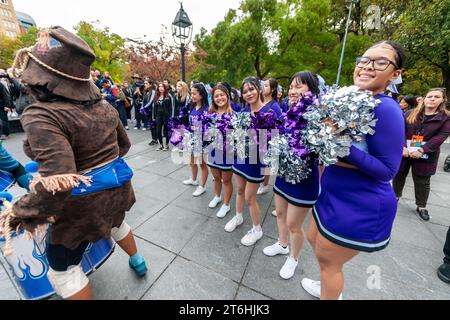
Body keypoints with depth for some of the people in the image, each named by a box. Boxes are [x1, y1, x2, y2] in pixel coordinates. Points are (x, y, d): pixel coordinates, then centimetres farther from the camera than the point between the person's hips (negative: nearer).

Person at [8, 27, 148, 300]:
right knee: (115, 222, 36)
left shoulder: (42, 116, -25)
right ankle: (138, 262, 59)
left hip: (81, 203, -6)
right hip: (116, 188, 7)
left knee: (62, 269, 20)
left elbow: (59, 181, -33)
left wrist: (23, 215, -17)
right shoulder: (104, 107, -3)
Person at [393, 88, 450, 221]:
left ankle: (421, 207, 24)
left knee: (422, 182, 9)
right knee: (399, 175, 14)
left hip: (426, 156, -1)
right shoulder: (410, 114, 3)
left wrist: (422, 150, -21)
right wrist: (402, 147, -19)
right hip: (404, 152, 1)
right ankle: (396, 195, 35)